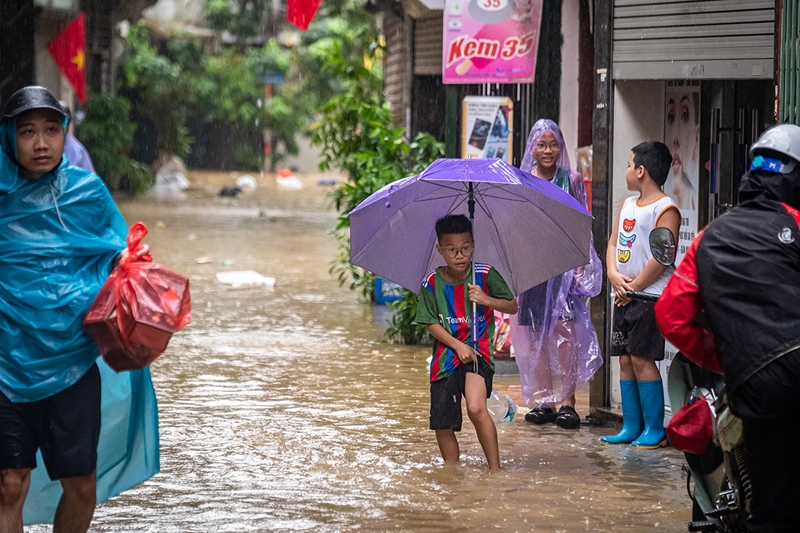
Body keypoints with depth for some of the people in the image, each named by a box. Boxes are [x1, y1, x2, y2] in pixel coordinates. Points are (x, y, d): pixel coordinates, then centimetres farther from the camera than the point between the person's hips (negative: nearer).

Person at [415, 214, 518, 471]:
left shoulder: (486, 275, -4)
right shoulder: (432, 282, -2)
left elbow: (512, 306, 3)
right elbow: (431, 322, 0)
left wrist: (487, 300, -16)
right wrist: (457, 345, -13)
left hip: (478, 351, -3)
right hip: (446, 354, 3)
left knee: (476, 407, -27)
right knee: (442, 425, 5)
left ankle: (495, 470, -18)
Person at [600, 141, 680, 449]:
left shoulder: (665, 209, -11)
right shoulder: (628, 204, 16)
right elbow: (613, 243, 16)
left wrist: (634, 287, -14)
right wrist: (614, 275, -3)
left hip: (649, 296, -8)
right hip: (624, 296, 8)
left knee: (642, 358, -10)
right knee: (625, 360, 8)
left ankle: (655, 429, -4)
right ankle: (631, 427, 13)